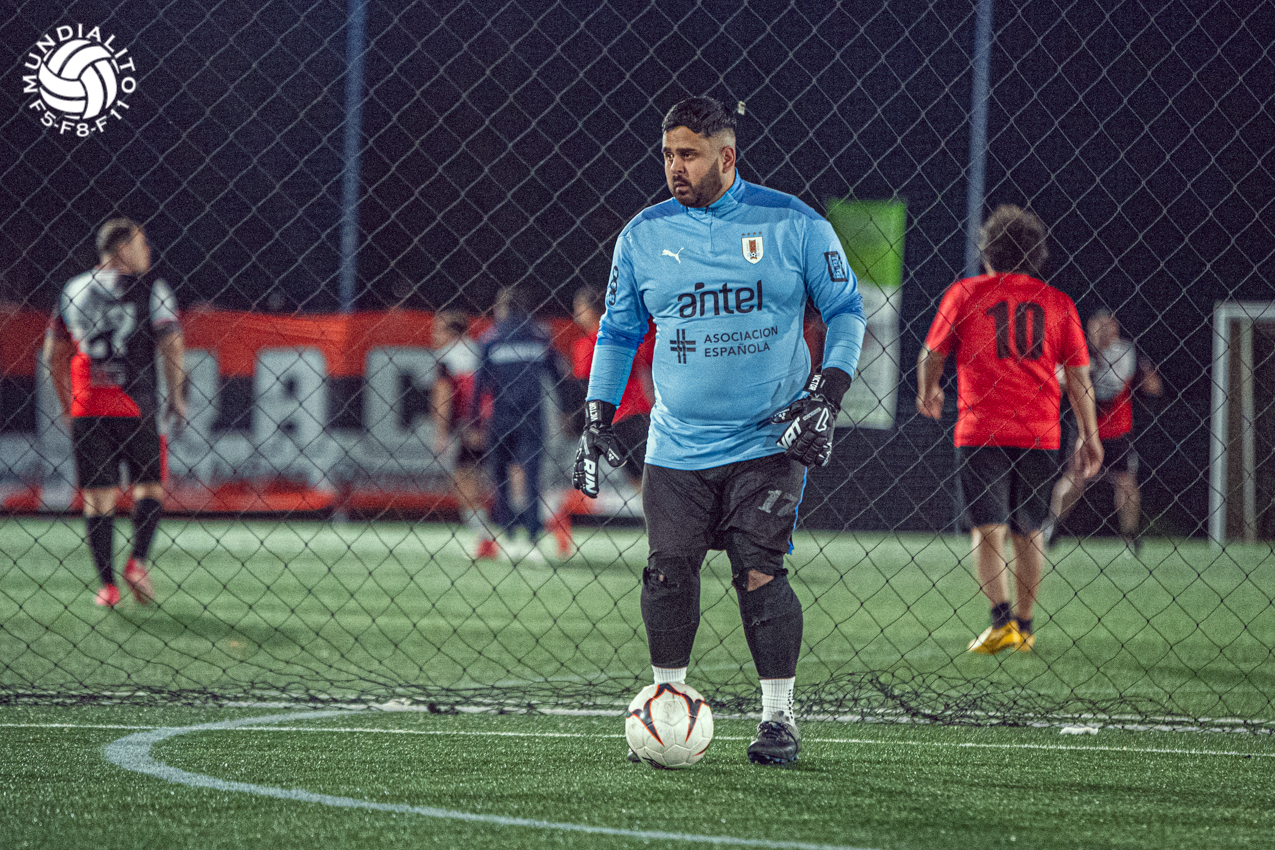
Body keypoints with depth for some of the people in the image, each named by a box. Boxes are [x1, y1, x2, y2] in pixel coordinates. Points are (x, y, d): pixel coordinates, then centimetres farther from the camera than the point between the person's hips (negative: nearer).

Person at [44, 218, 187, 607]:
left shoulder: (74, 290, 11)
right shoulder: (150, 287, -1)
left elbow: (54, 354, 14)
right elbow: (171, 345, -9)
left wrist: (68, 405, 23)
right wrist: (177, 398, 1)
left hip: (87, 410, 3)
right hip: (136, 408, -3)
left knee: (97, 497, 5)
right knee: (150, 487, 11)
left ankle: (107, 585, 1)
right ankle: (137, 561, -9)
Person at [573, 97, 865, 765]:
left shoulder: (792, 224, -2)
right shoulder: (643, 235, 5)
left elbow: (845, 309, 4)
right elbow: (618, 331, 14)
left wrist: (828, 394, -7)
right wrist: (597, 418, 7)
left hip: (769, 442, -3)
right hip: (676, 449, 3)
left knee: (759, 574, -10)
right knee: (669, 576, -1)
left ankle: (778, 717, 1)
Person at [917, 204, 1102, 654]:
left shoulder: (966, 293, 2)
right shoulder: (1057, 302, 7)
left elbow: (932, 354, 9)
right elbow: (1078, 374, 5)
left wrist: (927, 394, 29)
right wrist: (1089, 436, 11)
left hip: (981, 428, -3)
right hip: (1040, 432, 3)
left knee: (988, 528, -5)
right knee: (1028, 531, 14)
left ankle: (1002, 620, -21)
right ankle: (1024, 625, 20)